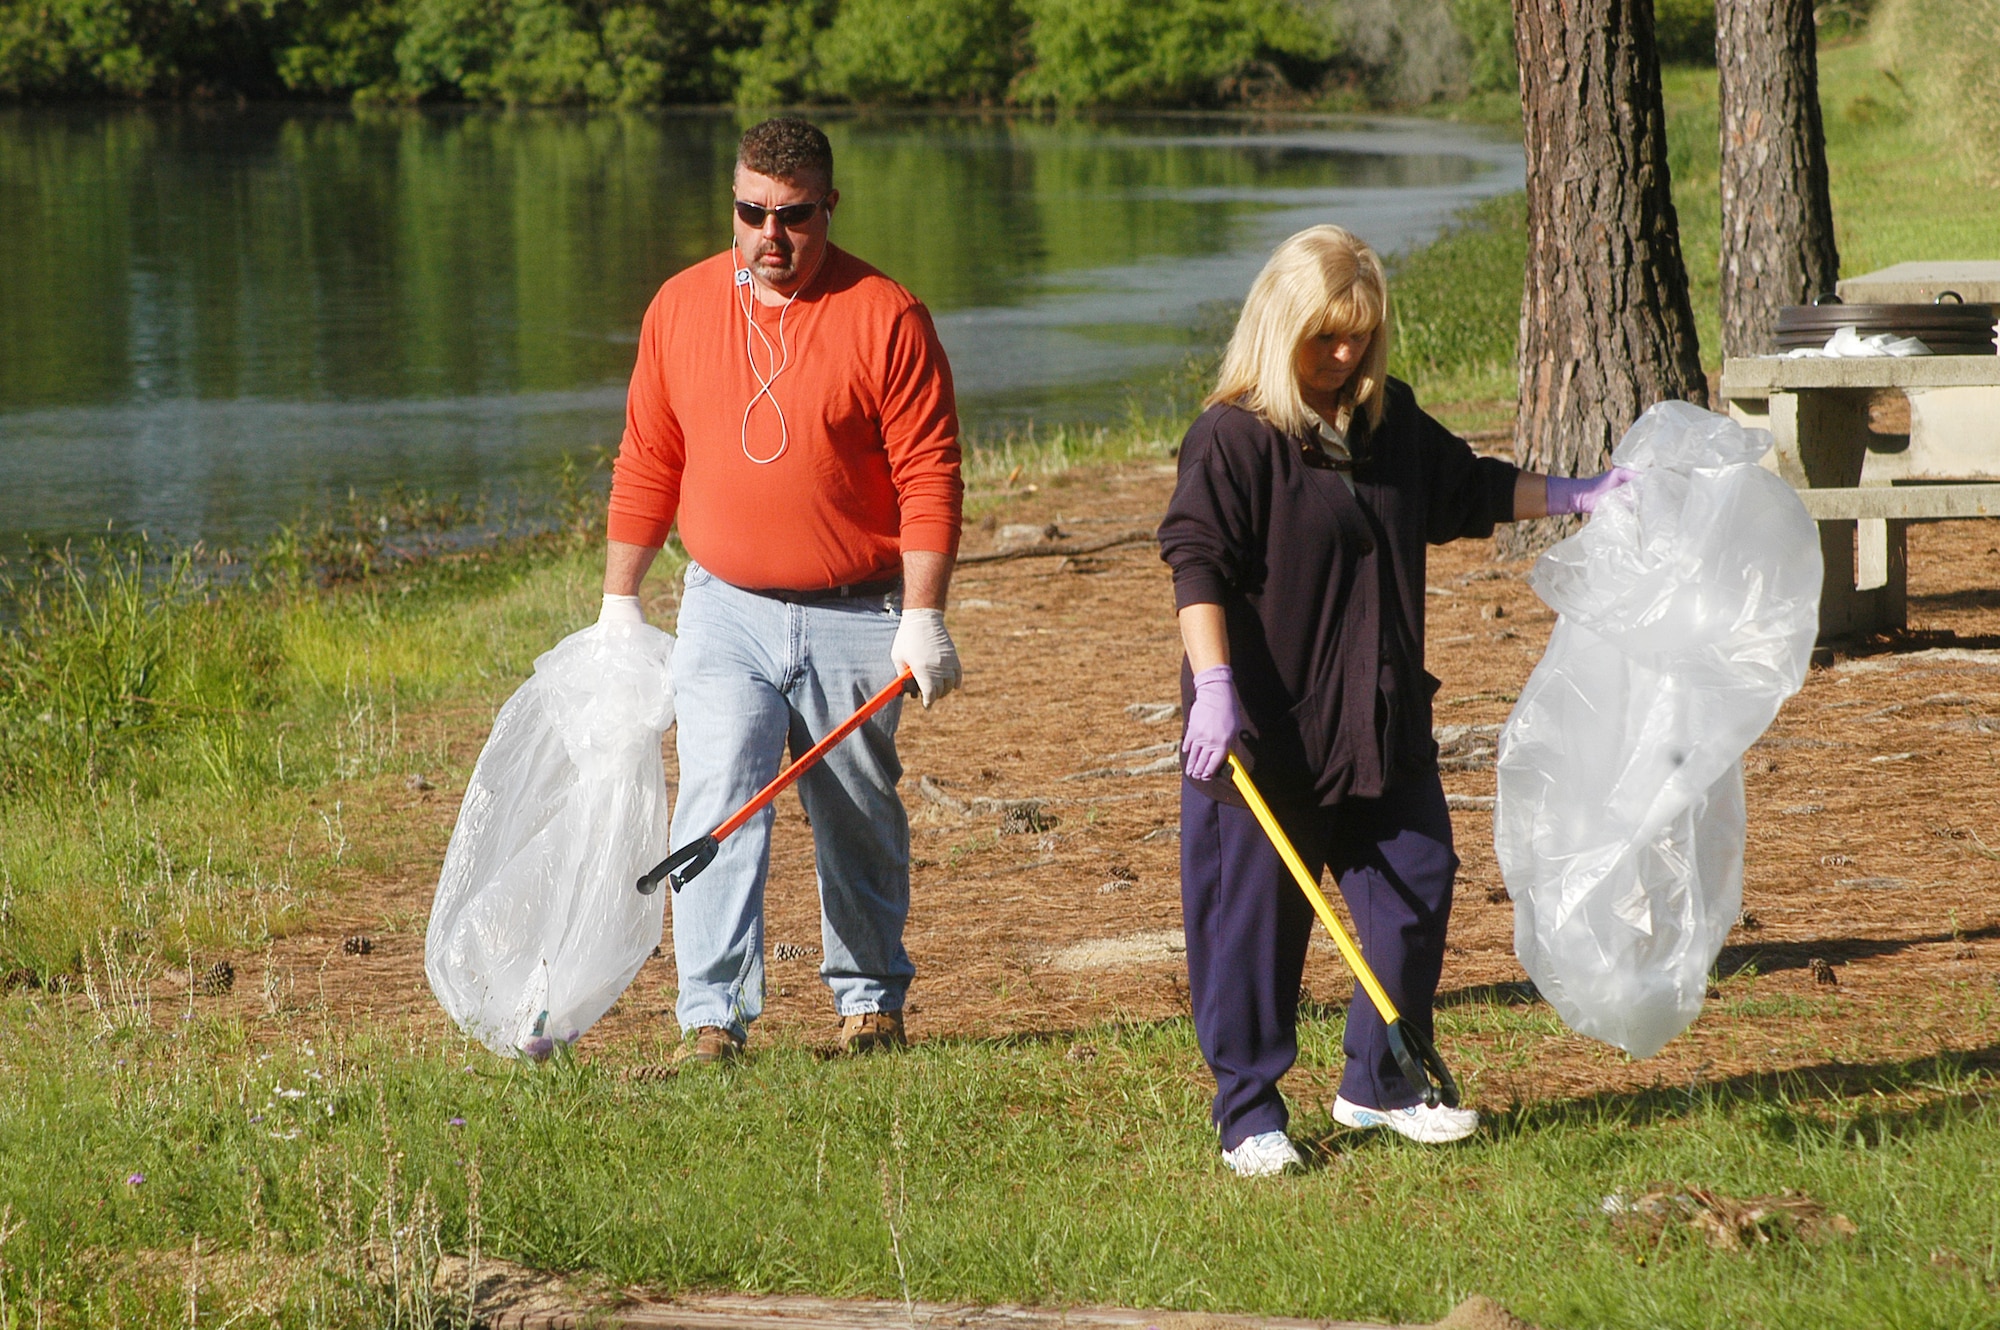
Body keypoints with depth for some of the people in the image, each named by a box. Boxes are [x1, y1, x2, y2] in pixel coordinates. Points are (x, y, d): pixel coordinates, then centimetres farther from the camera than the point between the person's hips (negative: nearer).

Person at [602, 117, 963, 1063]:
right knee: (717, 799, -13)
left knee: (860, 820, 10)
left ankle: (870, 997, 27)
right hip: (725, 611, 2)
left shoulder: (884, 318, -7)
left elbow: (928, 477, -8)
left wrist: (923, 617, -13)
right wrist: (618, 601, 11)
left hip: (856, 620, -1)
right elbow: (646, 463, 11)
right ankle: (713, 1014, -14)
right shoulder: (680, 308, 4)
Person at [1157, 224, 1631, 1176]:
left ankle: (1380, 1082, 25)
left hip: (1383, 723, 7)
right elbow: (1197, 566, -17)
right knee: (1255, 917, 0)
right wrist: (1214, 689, -26)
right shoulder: (1232, 438, -12)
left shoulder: (1392, 422, 10)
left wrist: (1575, 497, 23)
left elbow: (1469, 490, 26)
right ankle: (1247, 1111, 10)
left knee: (1416, 891, 10)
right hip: (1266, 733, -7)